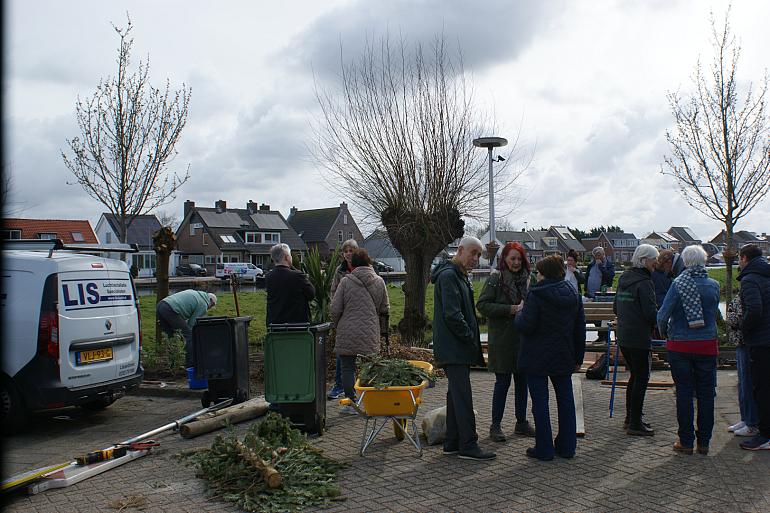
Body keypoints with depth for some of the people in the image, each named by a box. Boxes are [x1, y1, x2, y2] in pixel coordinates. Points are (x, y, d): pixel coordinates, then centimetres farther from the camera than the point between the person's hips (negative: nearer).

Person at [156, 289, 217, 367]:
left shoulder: (194, 293, 30)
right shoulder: (203, 305, 6)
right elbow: (192, 324, 6)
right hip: (170, 310, -9)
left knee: (170, 336, 20)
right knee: (190, 335, 0)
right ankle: (190, 365, 0)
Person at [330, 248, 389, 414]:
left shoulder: (346, 281, -5)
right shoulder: (379, 282, 4)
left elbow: (335, 309, -4)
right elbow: (385, 309, 11)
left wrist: (338, 326, 14)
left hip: (348, 333, -2)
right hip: (370, 333, 2)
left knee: (348, 368, 6)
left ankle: (351, 403, 9)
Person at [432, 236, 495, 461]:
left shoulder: (460, 276, 19)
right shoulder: (448, 275, -15)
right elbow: (452, 315, -22)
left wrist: (472, 340, 14)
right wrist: (471, 339, -14)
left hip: (458, 348, 11)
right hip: (453, 348, -11)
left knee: (456, 394, 14)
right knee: (462, 396, -7)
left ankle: (452, 442, 21)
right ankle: (468, 445, -1)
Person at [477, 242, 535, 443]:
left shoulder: (525, 279, 9)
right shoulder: (496, 278, -8)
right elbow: (482, 304, -14)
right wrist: (510, 309, -20)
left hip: (523, 337, 6)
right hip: (502, 338, -6)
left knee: (522, 381, 12)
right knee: (503, 382, -1)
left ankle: (521, 422, 26)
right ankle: (495, 426, 11)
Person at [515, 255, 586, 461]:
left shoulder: (536, 295, -14)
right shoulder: (573, 295, 6)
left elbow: (525, 326, -20)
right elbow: (580, 330, 10)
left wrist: (518, 315, 1)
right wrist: (578, 357, 16)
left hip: (537, 357, -6)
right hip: (563, 357, 6)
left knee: (540, 403, 2)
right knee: (565, 400, 14)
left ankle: (544, 449, 8)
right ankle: (567, 447, 22)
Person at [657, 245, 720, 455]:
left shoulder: (678, 284, -10)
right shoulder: (714, 285, -3)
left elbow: (662, 315, -11)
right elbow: (714, 311, 9)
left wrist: (665, 333, 7)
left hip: (680, 346, -2)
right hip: (707, 345, 2)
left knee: (684, 393, 6)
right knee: (706, 394, 11)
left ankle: (686, 442, 12)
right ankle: (704, 442, 17)